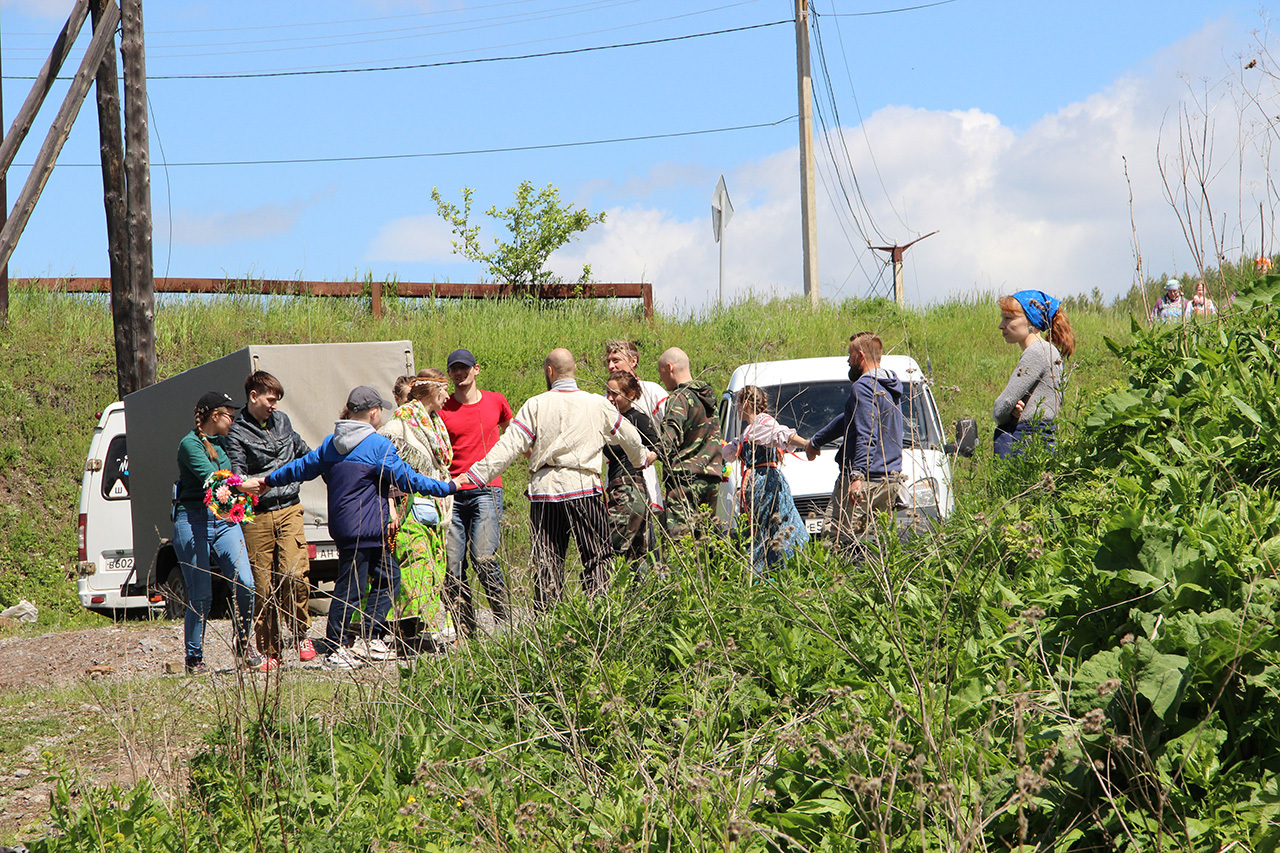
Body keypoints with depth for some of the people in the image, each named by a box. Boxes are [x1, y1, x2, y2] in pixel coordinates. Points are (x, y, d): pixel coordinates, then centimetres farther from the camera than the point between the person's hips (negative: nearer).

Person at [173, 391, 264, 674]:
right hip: (194, 522, -7)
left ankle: (244, 648, 6)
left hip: (225, 521, 7)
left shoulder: (220, 444, 18)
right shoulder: (190, 444, -7)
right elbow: (209, 479, -20)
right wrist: (247, 486, -26)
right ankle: (194, 659, 8)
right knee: (201, 595, -5)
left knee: (244, 583, -9)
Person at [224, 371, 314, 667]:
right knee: (263, 587, -2)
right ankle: (269, 651, 6)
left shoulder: (281, 420, 15)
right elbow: (236, 477, -11)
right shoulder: (237, 433, -1)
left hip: (289, 510, 3)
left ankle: (300, 634, 5)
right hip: (257, 517, -3)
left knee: (295, 573, -15)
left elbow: (302, 451, 32)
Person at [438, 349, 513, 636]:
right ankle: (464, 632, 5)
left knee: (484, 559, -15)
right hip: (451, 493, 1)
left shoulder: (496, 401, 9)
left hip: (486, 491, -1)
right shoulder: (442, 409, 7)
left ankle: (504, 622, -5)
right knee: (452, 567, -2)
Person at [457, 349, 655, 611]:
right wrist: (642, 458, 41)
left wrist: (476, 475, -3)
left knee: (545, 560, 7)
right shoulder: (597, 404, 4)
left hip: (544, 488, 1)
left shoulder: (535, 406, 0)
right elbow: (628, 436, 20)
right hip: (582, 486, -1)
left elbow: (509, 447, -6)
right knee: (597, 556, 5)